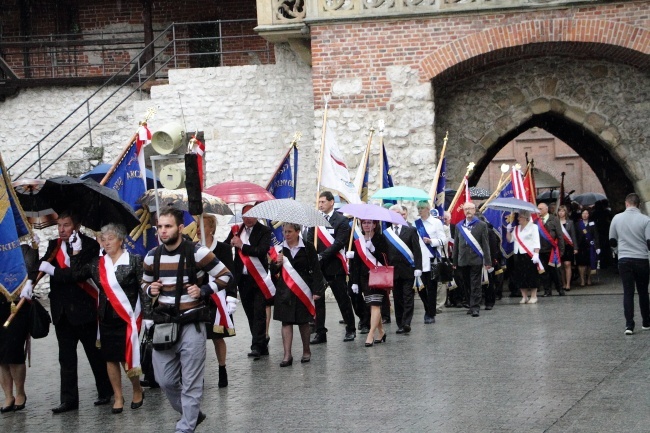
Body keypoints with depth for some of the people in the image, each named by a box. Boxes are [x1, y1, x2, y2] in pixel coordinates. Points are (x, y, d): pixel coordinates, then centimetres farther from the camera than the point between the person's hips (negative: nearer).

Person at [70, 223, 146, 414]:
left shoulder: (134, 261, -7)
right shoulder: (97, 263, 8)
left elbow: (144, 289, -9)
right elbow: (77, 274, 4)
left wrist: (145, 316, -14)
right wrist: (76, 251, 0)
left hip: (127, 318, -5)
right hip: (106, 318, 5)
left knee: (127, 358, -3)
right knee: (110, 358, 8)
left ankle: (137, 391, 22)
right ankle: (118, 397, 21)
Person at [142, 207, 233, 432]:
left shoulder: (197, 252, -10)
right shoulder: (152, 256, 4)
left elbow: (225, 275, -3)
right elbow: (145, 283, 21)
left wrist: (203, 291, -16)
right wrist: (150, 290, -2)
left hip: (191, 324, -5)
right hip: (164, 324, 5)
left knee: (191, 383, -2)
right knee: (165, 381, 8)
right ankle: (192, 414, 31)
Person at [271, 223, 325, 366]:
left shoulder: (308, 247, -3)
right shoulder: (279, 249, 5)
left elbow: (315, 270, -3)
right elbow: (273, 272, 11)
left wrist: (317, 290, -9)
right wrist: (277, 264, -11)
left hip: (303, 290, -2)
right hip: (284, 290, 2)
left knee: (303, 322, 8)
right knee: (286, 321, -2)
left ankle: (306, 351, 24)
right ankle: (287, 355, -4)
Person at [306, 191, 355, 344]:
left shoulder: (341, 221, -3)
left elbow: (339, 243, -12)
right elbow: (309, 242, 6)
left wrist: (322, 256, -19)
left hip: (335, 267, -4)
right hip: (317, 267, 4)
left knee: (343, 299, 5)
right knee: (317, 300, 3)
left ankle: (350, 329, 17)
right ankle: (320, 332, 9)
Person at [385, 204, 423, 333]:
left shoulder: (411, 231, 4)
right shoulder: (385, 233, 7)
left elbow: (417, 250, -1)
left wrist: (418, 268, -9)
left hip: (407, 270, -2)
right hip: (393, 271, 2)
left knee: (408, 298, -4)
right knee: (397, 298, 5)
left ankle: (406, 324, -7)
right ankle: (400, 325, 9)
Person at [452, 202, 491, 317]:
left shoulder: (482, 225, 2)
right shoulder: (459, 226, 12)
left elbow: (485, 244, -1)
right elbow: (456, 245, 13)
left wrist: (487, 261, -6)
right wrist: (455, 262, 9)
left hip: (476, 260, -3)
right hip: (463, 260, 4)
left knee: (475, 285, -5)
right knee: (467, 285, 8)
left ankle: (475, 307, -4)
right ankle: (472, 305, 18)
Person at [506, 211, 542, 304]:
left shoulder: (533, 227, -1)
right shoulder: (516, 228, 16)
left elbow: (536, 242, -8)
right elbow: (510, 239, 14)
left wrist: (536, 254, -17)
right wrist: (508, 231, -1)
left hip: (529, 255, -6)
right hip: (518, 255, 6)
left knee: (531, 275, -3)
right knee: (520, 276, 4)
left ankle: (533, 296, 4)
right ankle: (524, 296, 12)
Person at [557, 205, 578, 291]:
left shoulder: (570, 222, 6)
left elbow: (573, 235, 6)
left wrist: (575, 247, 2)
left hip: (568, 246, -1)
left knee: (567, 264, -8)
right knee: (561, 266, 4)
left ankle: (568, 284, -8)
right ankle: (563, 284, 12)